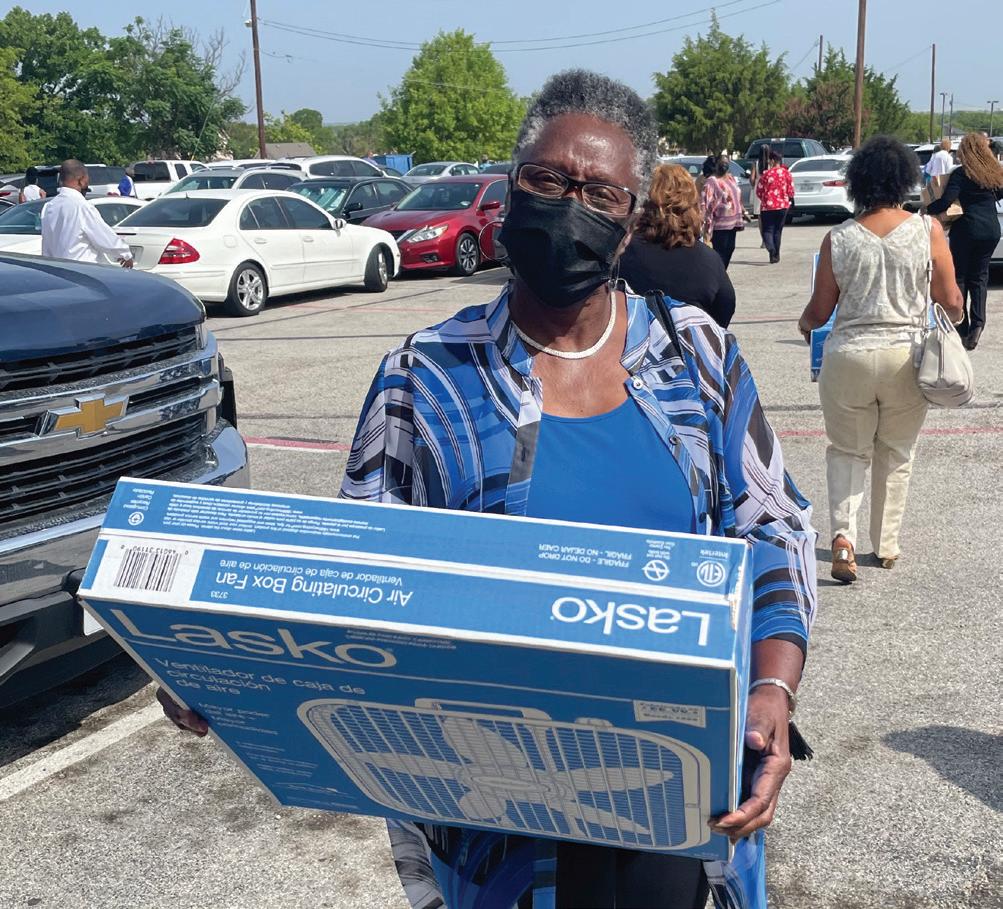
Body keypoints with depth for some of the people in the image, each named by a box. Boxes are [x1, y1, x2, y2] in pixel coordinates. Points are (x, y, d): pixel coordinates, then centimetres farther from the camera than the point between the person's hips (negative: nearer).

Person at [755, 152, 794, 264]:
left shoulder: (766, 174, -8)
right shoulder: (786, 173, -3)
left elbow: (759, 191, -3)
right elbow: (791, 189, -2)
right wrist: (790, 199, 19)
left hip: (767, 206, -3)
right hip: (782, 206, 3)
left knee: (767, 230, 1)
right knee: (778, 230, 14)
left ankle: (771, 248, -27)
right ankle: (776, 255, 16)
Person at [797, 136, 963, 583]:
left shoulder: (838, 239, -5)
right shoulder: (928, 231, -7)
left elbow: (819, 312, 0)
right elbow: (952, 302, -3)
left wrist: (804, 322, 24)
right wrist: (957, 313, 21)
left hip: (848, 357, 0)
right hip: (907, 357, 0)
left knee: (848, 450, 16)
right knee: (896, 454, 18)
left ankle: (843, 534, -5)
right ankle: (886, 546, 27)